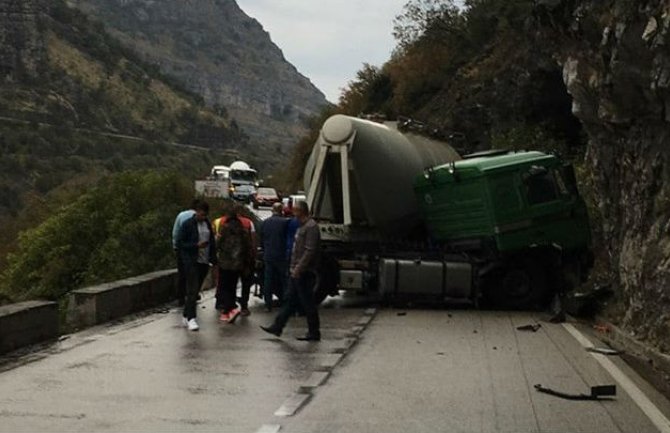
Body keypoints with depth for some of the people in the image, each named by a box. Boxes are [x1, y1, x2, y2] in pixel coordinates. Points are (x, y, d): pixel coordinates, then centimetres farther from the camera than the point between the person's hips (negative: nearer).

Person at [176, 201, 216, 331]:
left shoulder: (207, 224, 12)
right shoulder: (187, 224, -6)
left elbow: (212, 241, 18)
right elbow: (179, 243, -7)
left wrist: (213, 258, 8)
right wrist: (196, 245, -18)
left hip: (204, 262, 6)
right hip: (191, 262, -6)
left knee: (195, 290, 10)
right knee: (192, 290, -11)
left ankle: (186, 316, 19)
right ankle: (191, 318, -13)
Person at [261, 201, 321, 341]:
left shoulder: (311, 227, -16)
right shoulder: (303, 226, 16)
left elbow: (309, 251, -22)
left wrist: (299, 268, -23)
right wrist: (294, 267, 18)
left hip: (304, 273, -10)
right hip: (297, 272, 10)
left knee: (308, 303, -2)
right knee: (290, 301, 13)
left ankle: (314, 333, 6)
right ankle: (277, 327, 18)